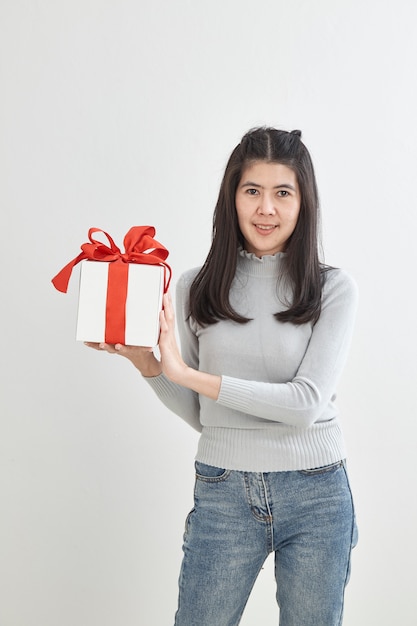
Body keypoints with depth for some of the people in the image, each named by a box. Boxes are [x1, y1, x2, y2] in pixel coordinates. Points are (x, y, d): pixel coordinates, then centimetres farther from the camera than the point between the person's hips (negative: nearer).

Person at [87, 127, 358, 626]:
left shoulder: (334, 289, -6)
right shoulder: (196, 288, 1)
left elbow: (306, 403, -16)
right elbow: (198, 414, 6)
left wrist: (186, 373, -20)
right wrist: (145, 363, -12)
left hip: (315, 495, -1)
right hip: (223, 494, 1)